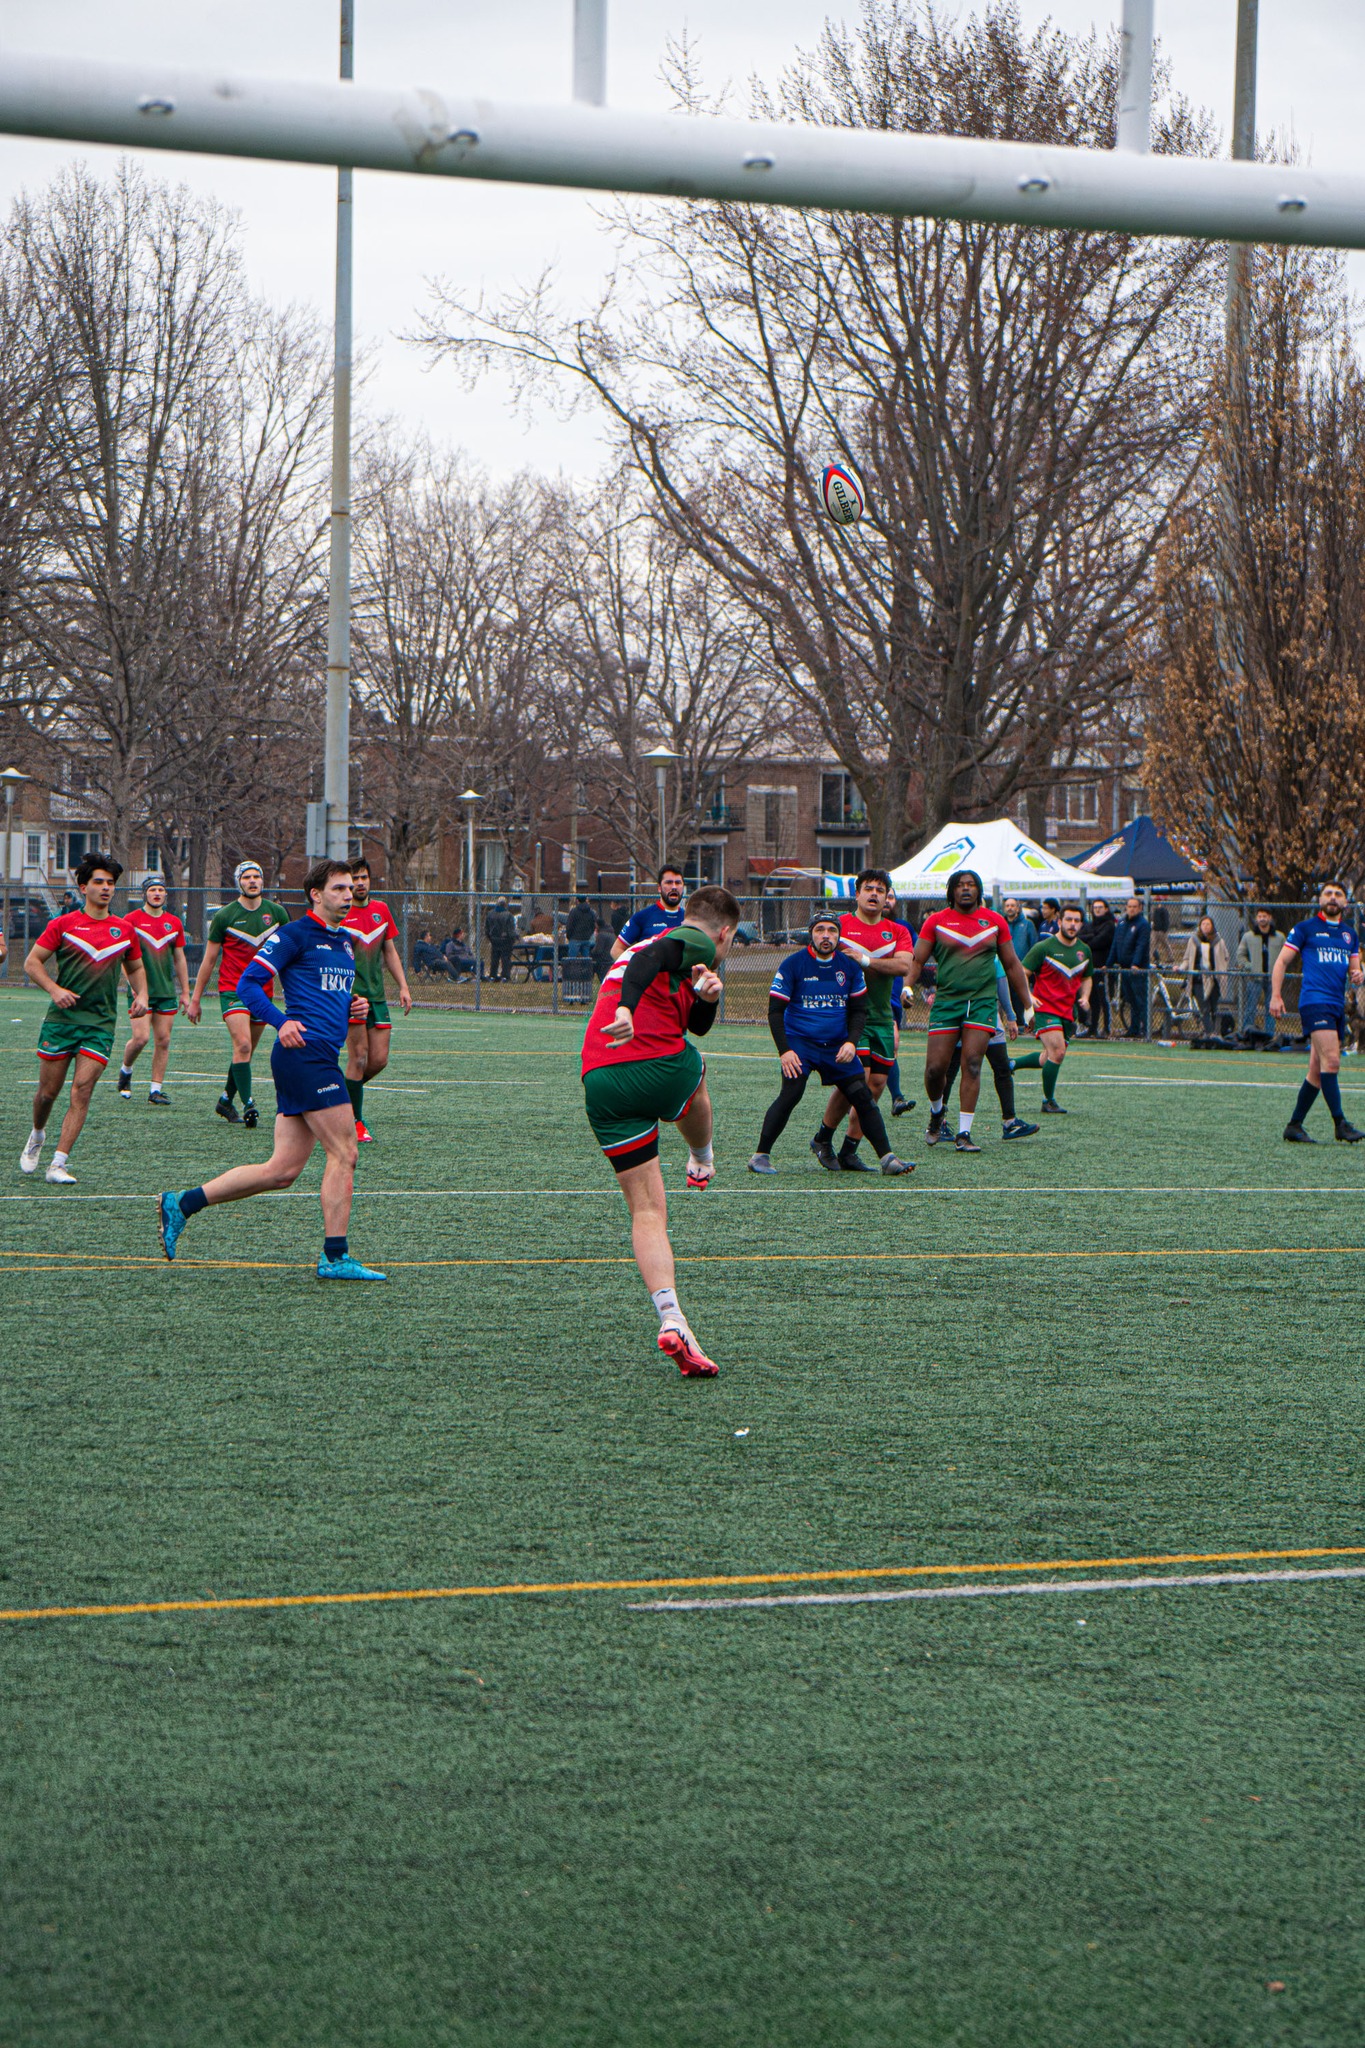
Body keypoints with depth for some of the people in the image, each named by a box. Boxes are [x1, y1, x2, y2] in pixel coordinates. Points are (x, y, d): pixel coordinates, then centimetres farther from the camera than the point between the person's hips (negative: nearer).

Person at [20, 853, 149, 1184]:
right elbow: (32, 962, 1)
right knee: (48, 1091, 5)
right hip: (61, 1019, -1)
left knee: (82, 1090, -11)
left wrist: (141, 995, 5)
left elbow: (135, 968, 24)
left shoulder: (125, 930, 9)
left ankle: (59, 1164, -11)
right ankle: (37, 1136, 37)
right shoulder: (63, 924, 0)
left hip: (101, 1023, 1)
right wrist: (55, 989, -14)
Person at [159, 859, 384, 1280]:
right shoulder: (294, 935, -3)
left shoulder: (345, 943, 23)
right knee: (344, 1154, -8)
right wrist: (282, 1022, -23)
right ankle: (335, 1257, -3)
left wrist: (353, 1009, 11)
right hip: (305, 1052, -9)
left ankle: (180, 1205, 11)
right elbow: (248, 983, -8)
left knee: (282, 1170, 6)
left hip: (321, 1055, 9)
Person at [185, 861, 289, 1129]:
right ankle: (248, 1104, -20)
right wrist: (195, 999, 4)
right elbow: (209, 959, 3)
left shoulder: (277, 913, 4)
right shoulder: (224, 916, -4)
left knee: (246, 1050, 9)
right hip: (232, 989, -4)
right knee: (242, 1045, -19)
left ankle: (225, 1101, 25)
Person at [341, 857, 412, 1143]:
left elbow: (390, 952, 20)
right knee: (359, 1057, -9)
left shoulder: (381, 910, 12)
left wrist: (403, 986, 13)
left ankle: (345, 1092, 26)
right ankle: (355, 1123, -1)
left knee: (379, 1060, 1)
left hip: (377, 995, 6)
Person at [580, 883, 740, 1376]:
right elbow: (646, 963, -20)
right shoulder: (695, 943, 2)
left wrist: (706, 994, 13)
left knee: (647, 1212, 6)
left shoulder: (663, 941, 29)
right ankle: (702, 1161, 56)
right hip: (659, 1069, -7)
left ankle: (670, 1318, -8)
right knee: (697, 1074, 32)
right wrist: (627, 1008, -37)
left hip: (598, 1084, 7)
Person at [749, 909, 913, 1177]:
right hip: (800, 1042, -4)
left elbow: (859, 1009, 12)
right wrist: (784, 1051, -13)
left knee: (862, 1097, -1)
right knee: (790, 1094, -21)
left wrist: (851, 1042, -4)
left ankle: (887, 1158, 5)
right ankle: (761, 1156, -13)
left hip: (837, 1045, 4)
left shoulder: (849, 966, 3)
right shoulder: (793, 964, -7)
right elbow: (775, 1010, -5)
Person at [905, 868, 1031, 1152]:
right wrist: (907, 987, -16)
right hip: (946, 1000, 0)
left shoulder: (995, 921, 9)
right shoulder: (937, 921, 4)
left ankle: (964, 1133, -6)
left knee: (972, 1065, -10)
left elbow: (1012, 964, 16)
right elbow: (917, 960, 3)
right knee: (935, 1067, -4)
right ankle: (937, 1113, 26)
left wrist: (1026, 1005, 16)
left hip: (982, 1001, 0)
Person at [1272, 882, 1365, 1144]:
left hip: (1338, 1005, 6)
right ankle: (1340, 1124, -20)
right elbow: (1281, 962, 5)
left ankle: (1294, 1126, 13)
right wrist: (1276, 995, -6)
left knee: (1318, 1071, 6)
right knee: (1331, 1060, -19)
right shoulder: (1305, 928, 5)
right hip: (1314, 1001, -6)